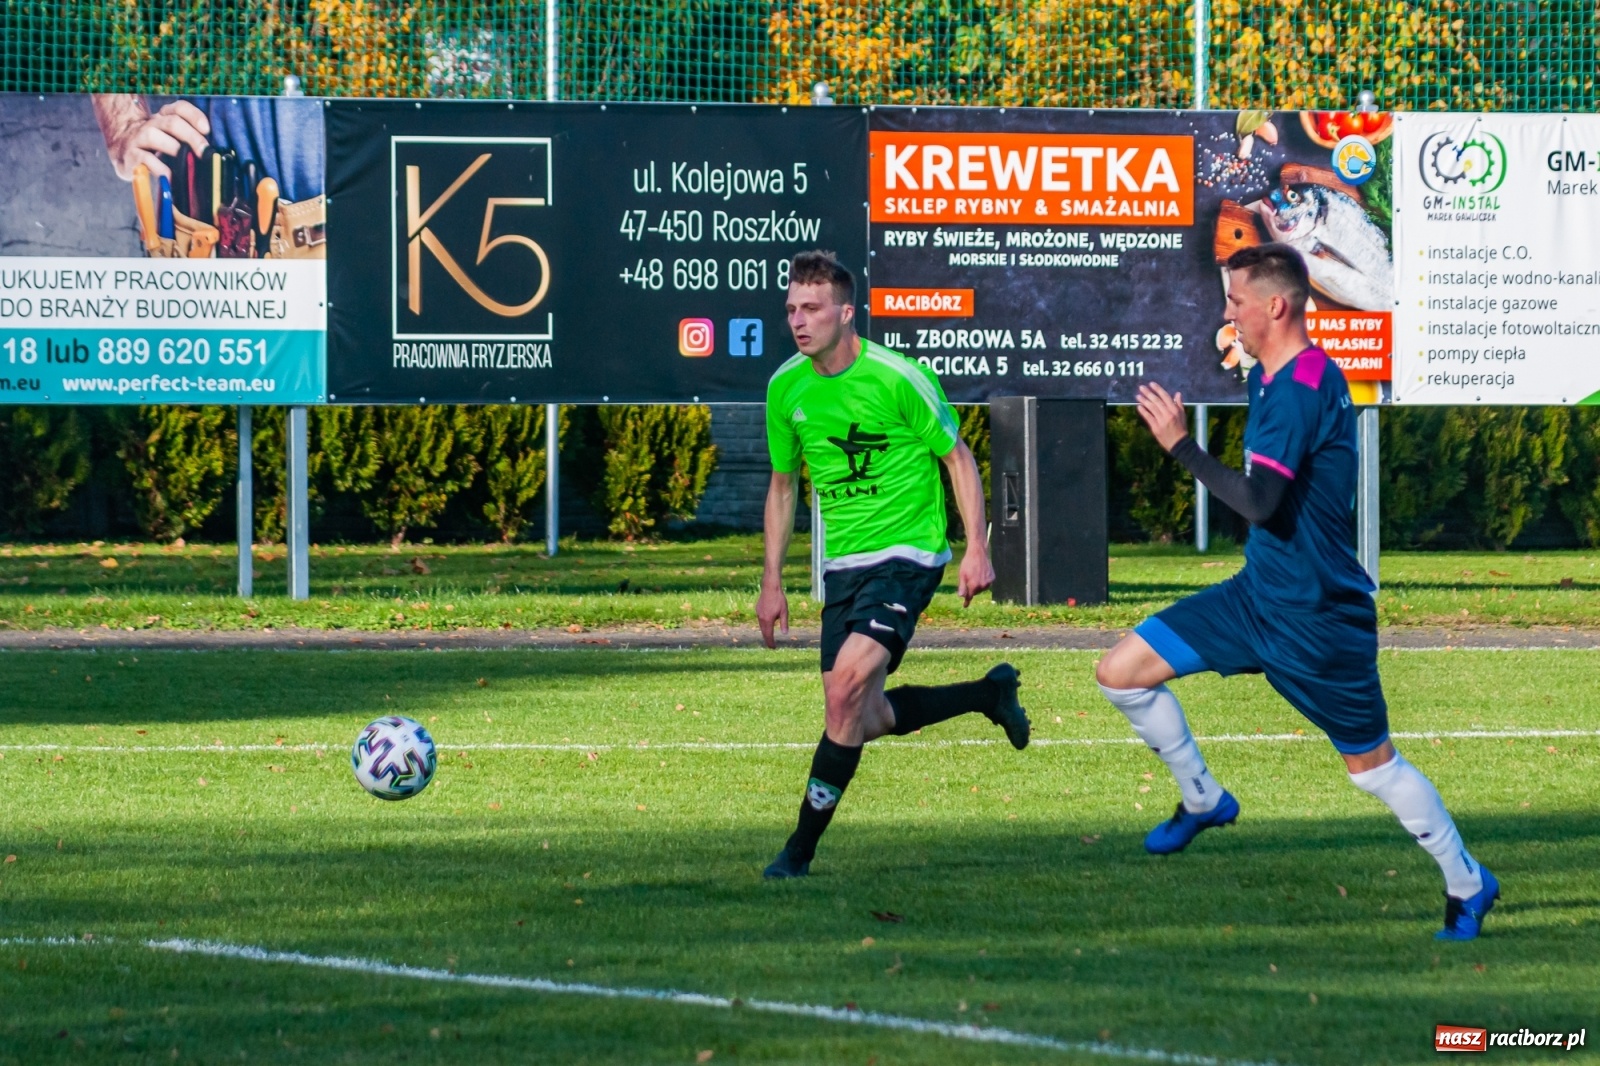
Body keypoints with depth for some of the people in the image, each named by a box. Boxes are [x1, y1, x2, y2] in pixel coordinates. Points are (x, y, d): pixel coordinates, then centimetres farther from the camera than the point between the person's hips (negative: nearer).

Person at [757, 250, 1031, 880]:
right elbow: (783, 484, 15)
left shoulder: (897, 378, -15)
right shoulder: (786, 388, 2)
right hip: (843, 564, 7)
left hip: (906, 553, -7)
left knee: (847, 685, -22)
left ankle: (801, 849, -15)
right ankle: (990, 694, 31)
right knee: (866, 720, 6)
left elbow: (958, 459, -5)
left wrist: (977, 548, -12)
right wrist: (772, 581, 13)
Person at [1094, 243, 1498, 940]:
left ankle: (1467, 884, 20)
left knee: (1371, 764, 4)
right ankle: (1203, 800, 17)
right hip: (1257, 594, 9)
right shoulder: (1269, 378, 8)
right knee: (1122, 672, 1)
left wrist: (1181, 446, -26)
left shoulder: (1299, 388, -23)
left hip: (1313, 616, -9)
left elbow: (1257, 502, -31)